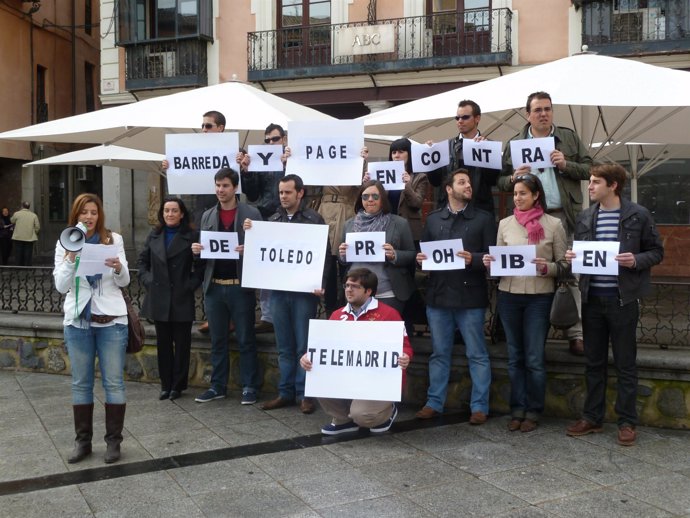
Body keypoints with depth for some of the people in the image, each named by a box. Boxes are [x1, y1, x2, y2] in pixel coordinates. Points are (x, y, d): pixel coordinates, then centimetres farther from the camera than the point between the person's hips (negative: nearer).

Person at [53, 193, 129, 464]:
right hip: (77, 320, 1)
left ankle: (113, 441, 10)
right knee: (81, 383, 7)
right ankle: (82, 441, 17)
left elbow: (124, 282, 1)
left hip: (111, 319, -1)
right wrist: (71, 258, -17)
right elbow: (61, 286, -3)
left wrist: (119, 268, -20)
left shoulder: (114, 240, 2)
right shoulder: (64, 244, 4)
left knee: (114, 381, 1)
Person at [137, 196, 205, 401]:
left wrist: (191, 284, -11)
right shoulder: (154, 236, 9)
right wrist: (147, 280, 3)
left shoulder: (191, 237, -3)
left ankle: (178, 385, 14)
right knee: (163, 343, 9)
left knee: (181, 343, 4)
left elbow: (200, 266, -2)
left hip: (182, 299, -4)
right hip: (158, 299, 4)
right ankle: (165, 384, 18)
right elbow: (142, 260, 16)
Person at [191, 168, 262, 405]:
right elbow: (204, 248, 16)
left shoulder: (252, 213, -1)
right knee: (217, 340, 11)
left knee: (245, 339, 4)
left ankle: (249, 387, 12)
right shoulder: (207, 216, 12)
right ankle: (217, 386, 21)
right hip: (214, 286, 4)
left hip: (241, 286, -4)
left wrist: (248, 250, -22)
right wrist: (197, 250, -6)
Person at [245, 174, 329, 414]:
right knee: (284, 346, 10)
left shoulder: (314, 219, -1)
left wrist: (321, 284, -17)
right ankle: (286, 392, 17)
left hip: (303, 291, -4)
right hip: (278, 290, 4)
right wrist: (250, 233, -3)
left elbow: (324, 253, -5)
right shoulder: (272, 219, 11)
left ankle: (305, 394, 9)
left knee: (303, 345, 1)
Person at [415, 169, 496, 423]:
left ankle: (479, 406, 11)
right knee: (439, 353, 11)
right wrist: (420, 258, -6)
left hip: (470, 296, -3)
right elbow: (424, 250, 16)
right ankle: (434, 402, 20)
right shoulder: (433, 218, 13)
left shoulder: (484, 218, 3)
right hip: (438, 294, 3)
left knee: (477, 354, 3)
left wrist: (473, 259, -19)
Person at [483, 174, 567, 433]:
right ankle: (518, 408, 22)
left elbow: (564, 264, 0)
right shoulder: (505, 224, 7)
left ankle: (534, 411, 17)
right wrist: (490, 263, -9)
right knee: (515, 356, 12)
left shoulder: (553, 224, -2)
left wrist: (547, 267, -19)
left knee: (534, 358, 3)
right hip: (508, 296, 3)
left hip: (539, 297, -3)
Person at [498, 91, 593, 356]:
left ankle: (576, 334, 6)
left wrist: (566, 165, -10)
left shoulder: (569, 137, 9)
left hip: (565, 215, 0)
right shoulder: (514, 144, 9)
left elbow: (589, 169, 7)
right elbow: (500, 180, 9)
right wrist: (513, 179, -12)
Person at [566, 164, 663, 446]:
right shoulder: (585, 217, 9)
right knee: (593, 362, 12)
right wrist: (571, 257, -4)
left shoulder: (638, 215, -4)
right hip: (592, 298, 4)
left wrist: (636, 260, -18)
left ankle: (627, 421, 15)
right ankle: (592, 417, 23)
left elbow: (657, 251, 1)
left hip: (623, 298, -4)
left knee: (625, 364, 4)